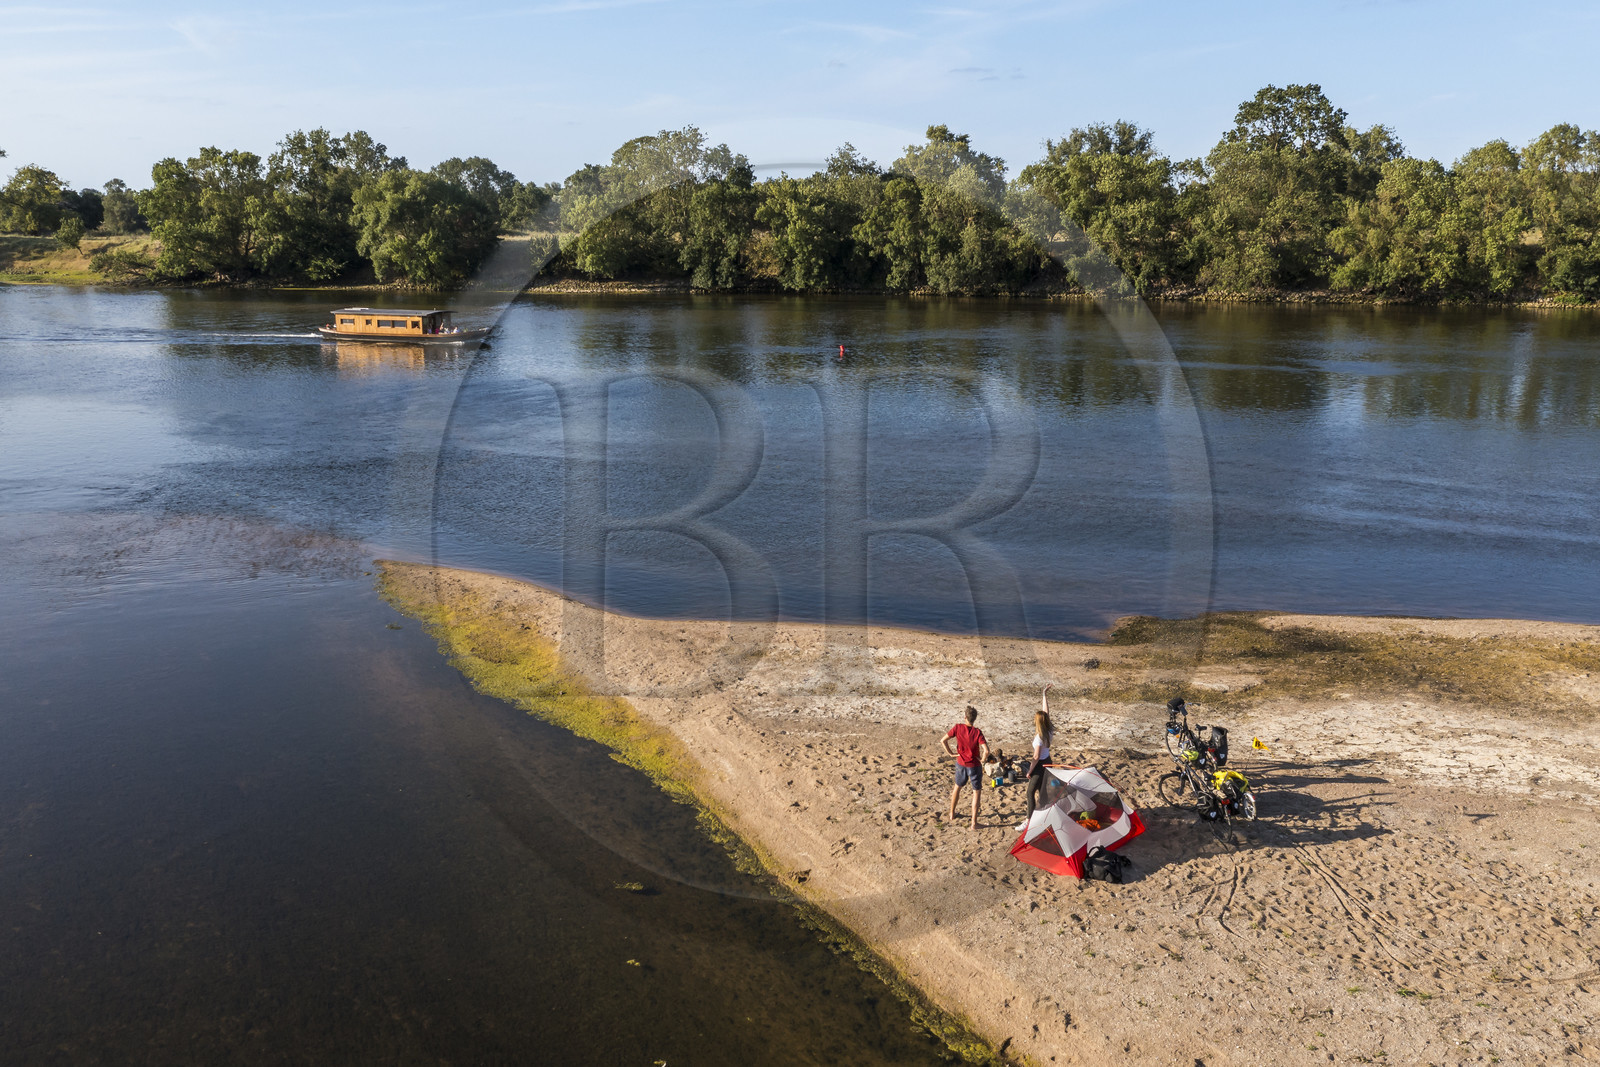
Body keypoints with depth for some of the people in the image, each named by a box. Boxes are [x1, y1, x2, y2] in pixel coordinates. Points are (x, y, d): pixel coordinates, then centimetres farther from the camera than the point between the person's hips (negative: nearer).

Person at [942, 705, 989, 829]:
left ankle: (952, 814, 38)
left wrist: (951, 753, 1)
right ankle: (974, 822, 7)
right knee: (976, 792, 9)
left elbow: (943, 740, -10)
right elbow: (986, 751, -29)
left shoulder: (958, 728, -13)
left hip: (961, 764, 3)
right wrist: (982, 760, -10)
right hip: (975, 766, -3)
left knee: (957, 787, 26)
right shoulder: (977, 733, -20)